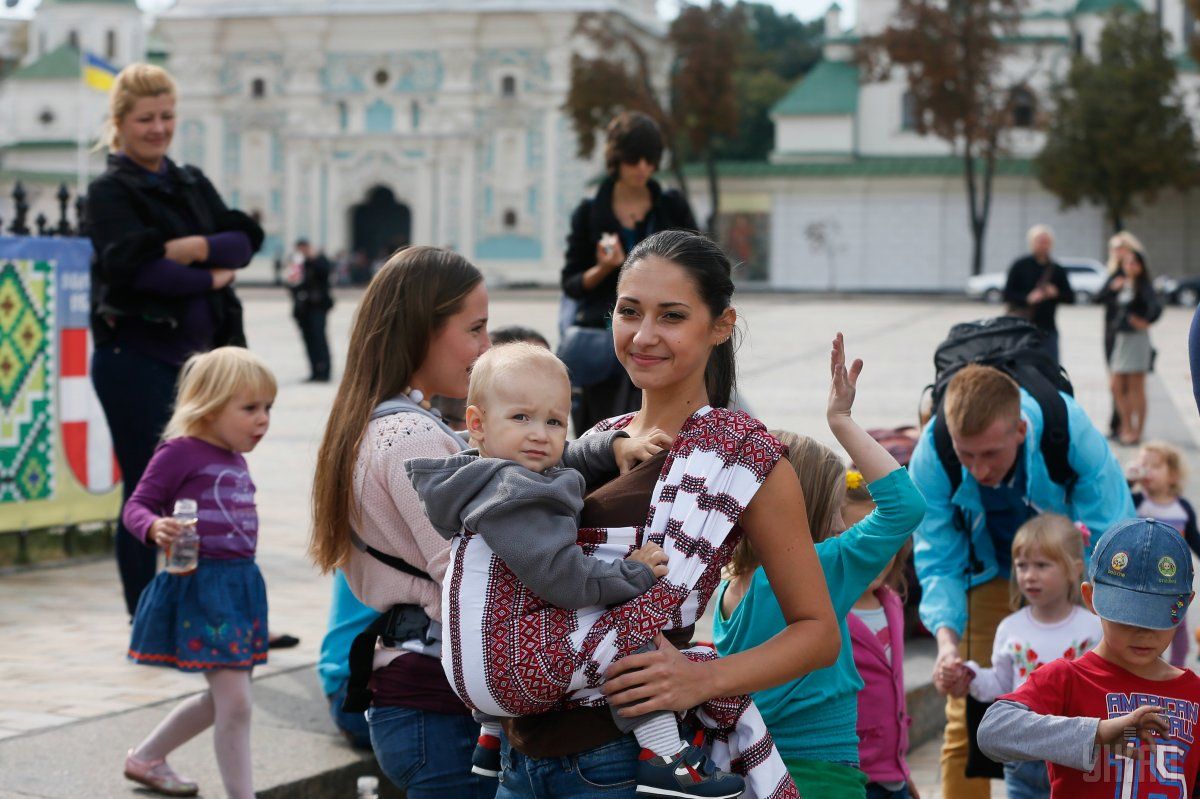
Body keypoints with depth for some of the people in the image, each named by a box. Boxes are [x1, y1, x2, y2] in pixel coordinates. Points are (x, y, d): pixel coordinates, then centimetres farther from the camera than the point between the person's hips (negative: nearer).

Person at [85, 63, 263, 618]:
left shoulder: (193, 185, 16)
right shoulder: (109, 192, -3)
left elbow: (244, 240, 3)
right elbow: (133, 262, -17)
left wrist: (195, 248, -15)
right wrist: (208, 279, -9)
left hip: (196, 354, 6)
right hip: (135, 358, -6)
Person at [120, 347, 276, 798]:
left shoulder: (235, 460, 13)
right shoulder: (180, 452, -11)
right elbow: (137, 506, -11)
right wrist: (155, 528, -31)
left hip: (240, 584, 9)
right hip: (200, 586, -9)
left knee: (222, 701, 20)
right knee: (235, 702, -10)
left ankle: (146, 758, 40)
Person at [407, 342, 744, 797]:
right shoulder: (510, 495, -17)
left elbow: (572, 461, 30)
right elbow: (562, 577, -26)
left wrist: (614, 445, 10)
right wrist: (633, 573, -15)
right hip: (508, 670, -11)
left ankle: (493, 740, 45)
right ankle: (660, 754, -18)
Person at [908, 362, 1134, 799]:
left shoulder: (1071, 432, -34)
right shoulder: (931, 457, -29)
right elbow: (938, 563, -19)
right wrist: (946, 637, -37)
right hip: (989, 574, 1)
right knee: (967, 719, -8)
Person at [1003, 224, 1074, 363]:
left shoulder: (1057, 270, 10)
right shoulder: (1020, 266, 1)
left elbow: (1070, 297, 10)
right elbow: (1007, 294, -4)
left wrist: (1056, 294, -11)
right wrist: (1027, 298, -20)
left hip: (1048, 328, 3)